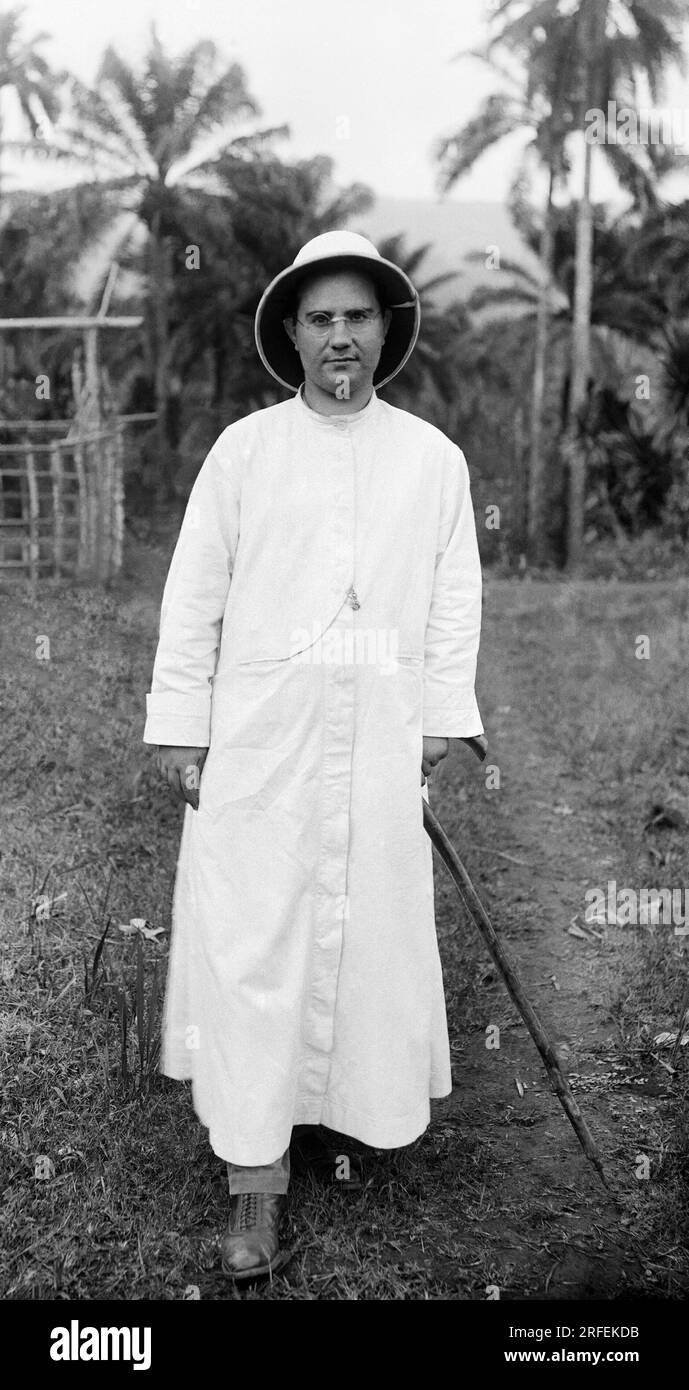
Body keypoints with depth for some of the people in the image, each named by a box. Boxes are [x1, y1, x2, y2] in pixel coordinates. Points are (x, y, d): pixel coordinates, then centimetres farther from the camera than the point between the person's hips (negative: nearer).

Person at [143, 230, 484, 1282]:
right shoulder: (243, 448, 5)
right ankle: (255, 1179, 2)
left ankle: (360, 1098, 32)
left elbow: (456, 600, 8)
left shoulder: (434, 457, 9)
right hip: (257, 734, -1)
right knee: (248, 932, -4)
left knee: (375, 925, 7)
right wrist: (179, 728, -1)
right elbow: (193, 595, 3)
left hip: (380, 741, 2)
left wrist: (440, 722, 1)